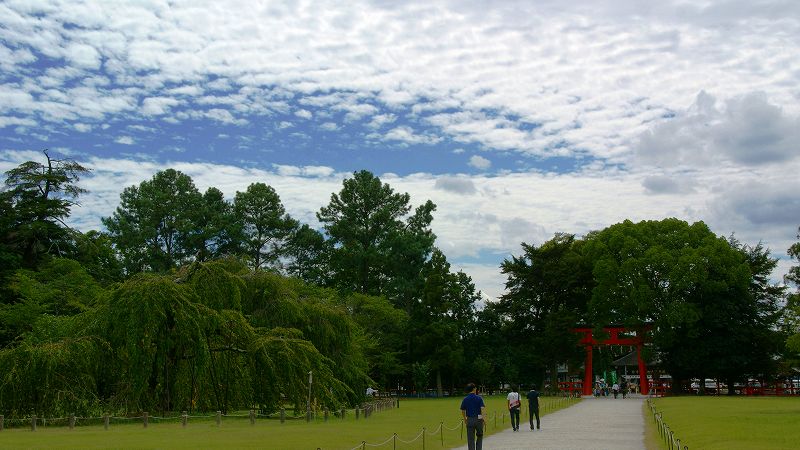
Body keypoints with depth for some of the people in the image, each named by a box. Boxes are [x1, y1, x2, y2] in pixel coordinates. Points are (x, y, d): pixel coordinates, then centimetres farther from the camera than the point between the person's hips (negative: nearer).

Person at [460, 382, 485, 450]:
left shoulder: (465, 399, 2)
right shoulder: (479, 398, -5)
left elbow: (463, 411, 8)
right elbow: (483, 408, -16)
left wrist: (465, 419, 22)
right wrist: (483, 417, -12)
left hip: (469, 420, 1)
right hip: (478, 419, -1)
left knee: (470, 439, 5)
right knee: (479, 436, 19)